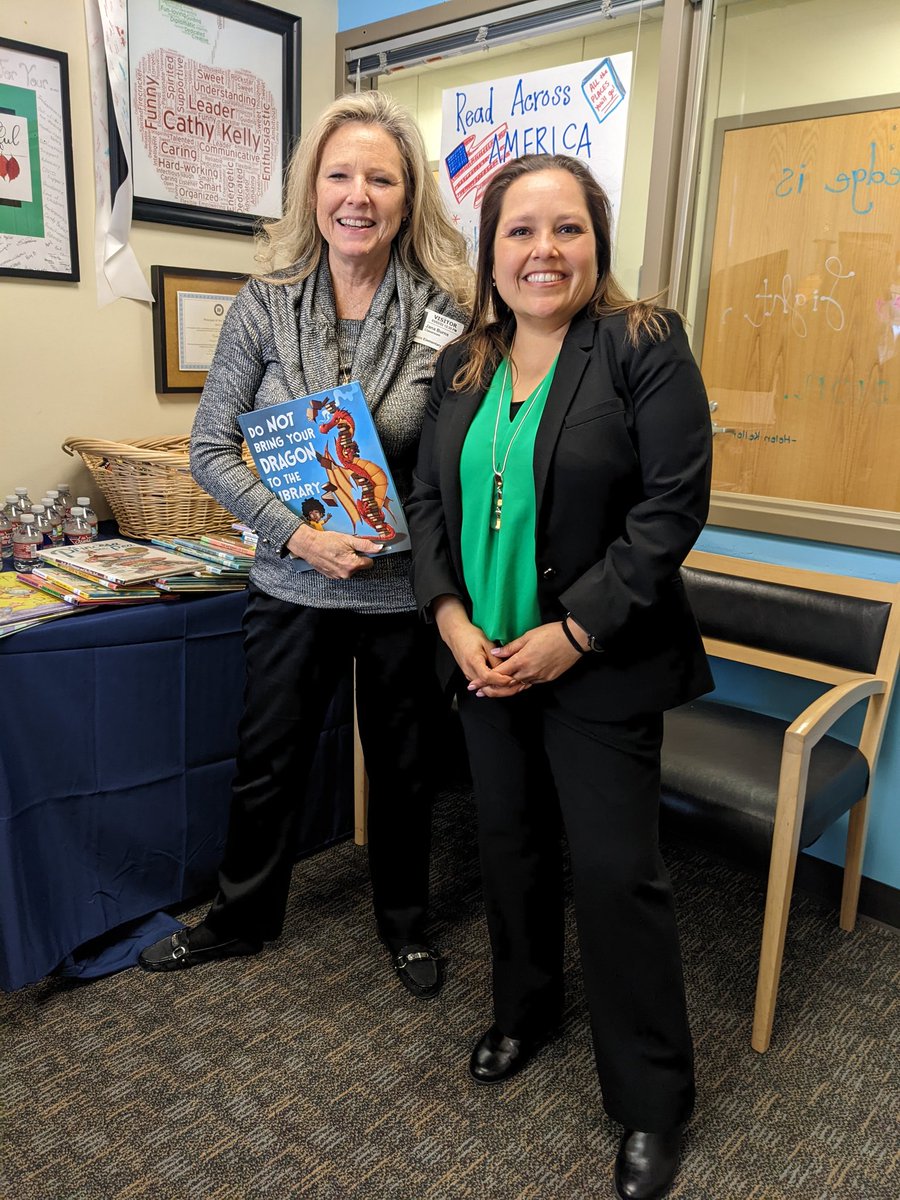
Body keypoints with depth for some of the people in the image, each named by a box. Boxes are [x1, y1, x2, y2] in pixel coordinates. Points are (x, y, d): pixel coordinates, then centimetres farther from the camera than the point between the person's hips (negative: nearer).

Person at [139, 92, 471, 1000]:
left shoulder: (446, 316, -8)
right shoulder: (264, 306, -5)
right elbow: (211, 449, -5)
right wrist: (299, 534, -17)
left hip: (404, 590, -1)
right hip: (292, 585, 1)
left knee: (402, 767, 17)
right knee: (266, 764, 17)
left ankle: (404, 922, 43)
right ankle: (242, 918, 44)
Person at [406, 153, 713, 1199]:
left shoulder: (644, 346, -9)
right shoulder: (461, 367, 8)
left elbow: (673, 506, -15)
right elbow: (428, 498, 8)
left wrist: (572, 633, -18)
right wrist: (451, 618, -7)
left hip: (599, 668, -5)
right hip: (483, 659, 5)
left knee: (616, 870, 2)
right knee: (510, 843, 18)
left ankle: (652, 1103, 24)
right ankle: (524, 1011, 44)